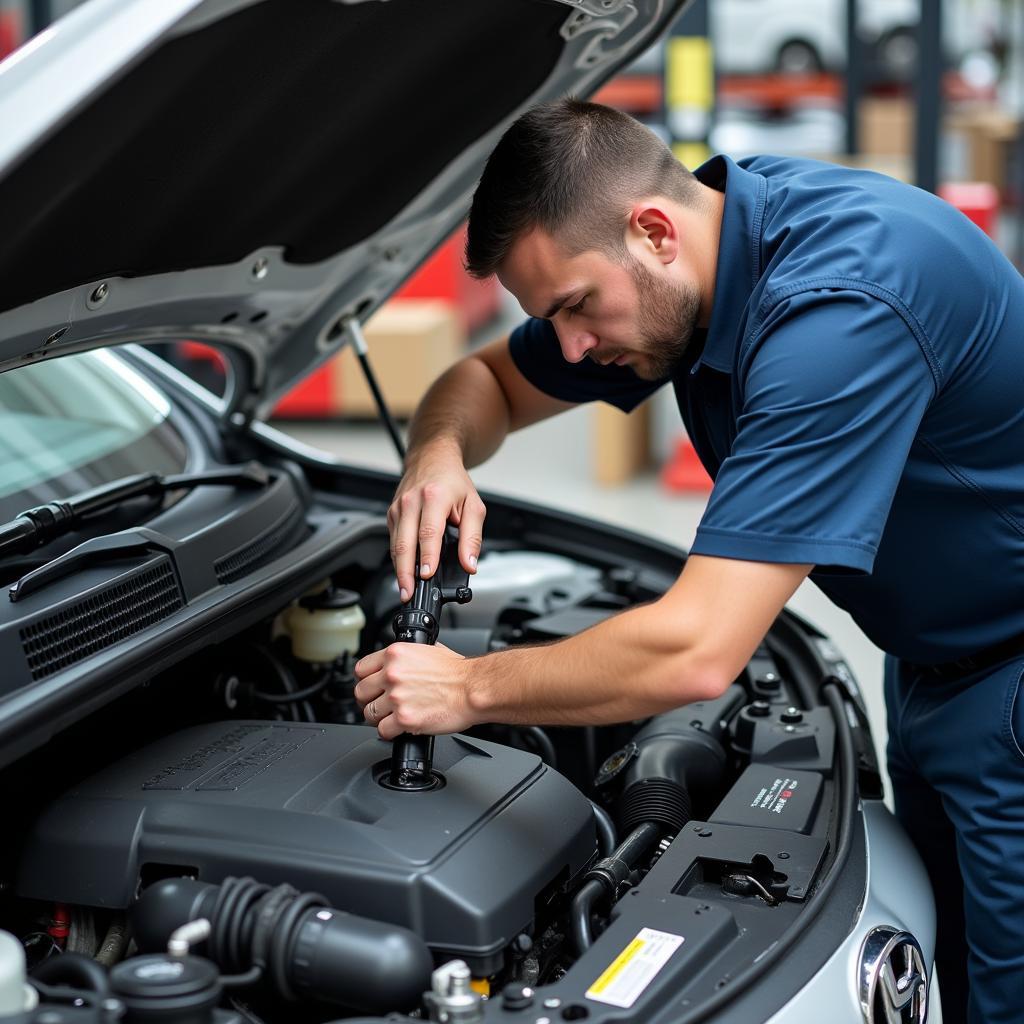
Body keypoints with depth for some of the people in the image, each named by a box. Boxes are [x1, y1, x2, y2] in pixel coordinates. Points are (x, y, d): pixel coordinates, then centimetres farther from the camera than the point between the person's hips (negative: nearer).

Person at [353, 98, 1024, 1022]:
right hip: (935, 662, 9)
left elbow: (698, 653, -36)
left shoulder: (839, 303, -34)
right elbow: (491, 379, 10)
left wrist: (471, 688, -24)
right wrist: (439, 451, -14)